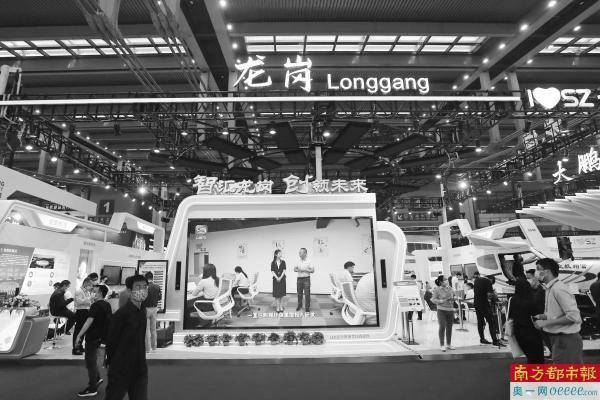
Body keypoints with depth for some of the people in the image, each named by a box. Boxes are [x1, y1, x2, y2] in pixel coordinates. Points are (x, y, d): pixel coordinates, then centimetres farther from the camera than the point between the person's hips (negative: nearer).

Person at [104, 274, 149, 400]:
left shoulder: (142, 311, 4)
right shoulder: (121, 314, -19)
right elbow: (111, 341, -12)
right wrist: (110, 361, -2)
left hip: (140, 369, 6)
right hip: (121, 371, -6)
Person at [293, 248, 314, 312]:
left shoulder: (309, 261, -7)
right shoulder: (298, 261, 8)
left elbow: (312, 270, -10)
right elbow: (295, 269, 14)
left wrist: (305, 269, -18)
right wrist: (297, 270, -9)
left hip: (306, 279, -5)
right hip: (299, 278, 5)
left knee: (307, 294, -2)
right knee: (299, 293, 12)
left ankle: (307, 307, 8)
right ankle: (299, 305, 26)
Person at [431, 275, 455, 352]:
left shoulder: (450, 288, 9)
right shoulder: (437, 290, -7)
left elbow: (453, 296, 23)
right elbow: (433, 299, -6)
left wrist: (453, 299, 2)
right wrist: (441, 301, -19)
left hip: (450, 310, 5)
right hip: (442, 310, -5)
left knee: (449, 327, 11)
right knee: (442, 327, -4)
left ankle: (449, 344, 25)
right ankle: (442, 345, 6)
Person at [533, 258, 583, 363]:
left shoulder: (558, 288, -19)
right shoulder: (550, 288, 10)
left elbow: (573, 316, -24)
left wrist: (546, 322, -20)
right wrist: (543, 316, 4)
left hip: (566, 339, -9)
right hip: (558, 338, 9)